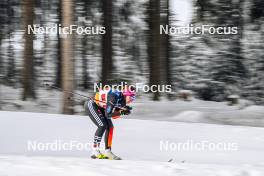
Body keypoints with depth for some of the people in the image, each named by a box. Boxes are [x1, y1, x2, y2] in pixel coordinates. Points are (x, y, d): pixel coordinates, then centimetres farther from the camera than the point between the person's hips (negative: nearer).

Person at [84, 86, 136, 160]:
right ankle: (95, 151, -15)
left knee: (110, 127, 1)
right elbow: (108, 114, -31)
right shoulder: (114, 97, -31)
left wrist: (125, 110, -17)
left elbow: (114, 116, -2)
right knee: (102, 126, -19)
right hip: (91, 105, -9)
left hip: (100, 107, 9)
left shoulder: (122, 99, -5)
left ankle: (107, 151, 5)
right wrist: (121, 112, -32)